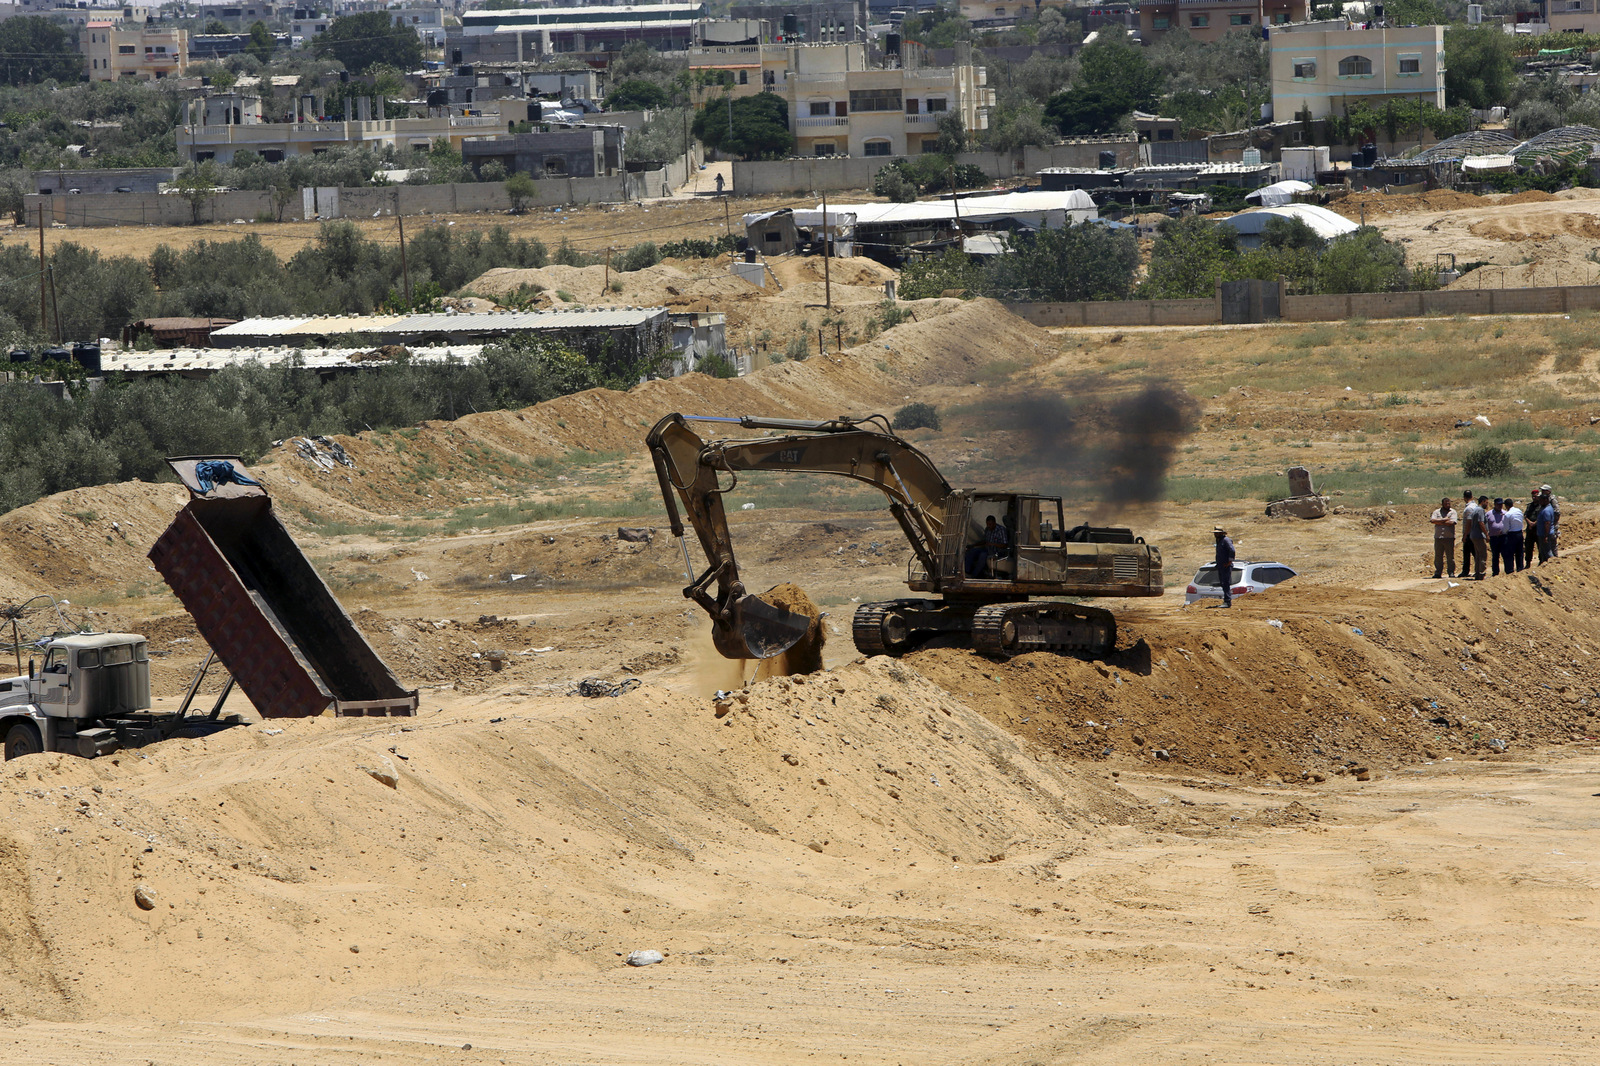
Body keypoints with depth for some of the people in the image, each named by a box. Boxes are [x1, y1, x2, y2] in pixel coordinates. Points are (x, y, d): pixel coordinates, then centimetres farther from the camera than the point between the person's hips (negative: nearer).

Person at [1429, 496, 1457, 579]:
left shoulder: (1452, 512, 6)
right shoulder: (1437, 512, 13)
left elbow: (1451, 522, -9)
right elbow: (1433, 520, -4)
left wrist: (1438, 522, -4)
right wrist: (1444, 520, -9)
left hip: (1449, 537, -2)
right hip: (1438, 537, 2)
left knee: (1450, 556, -2)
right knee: (1438, 556, 2)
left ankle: (1451, 572, 3)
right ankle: (1438, 572, 7)